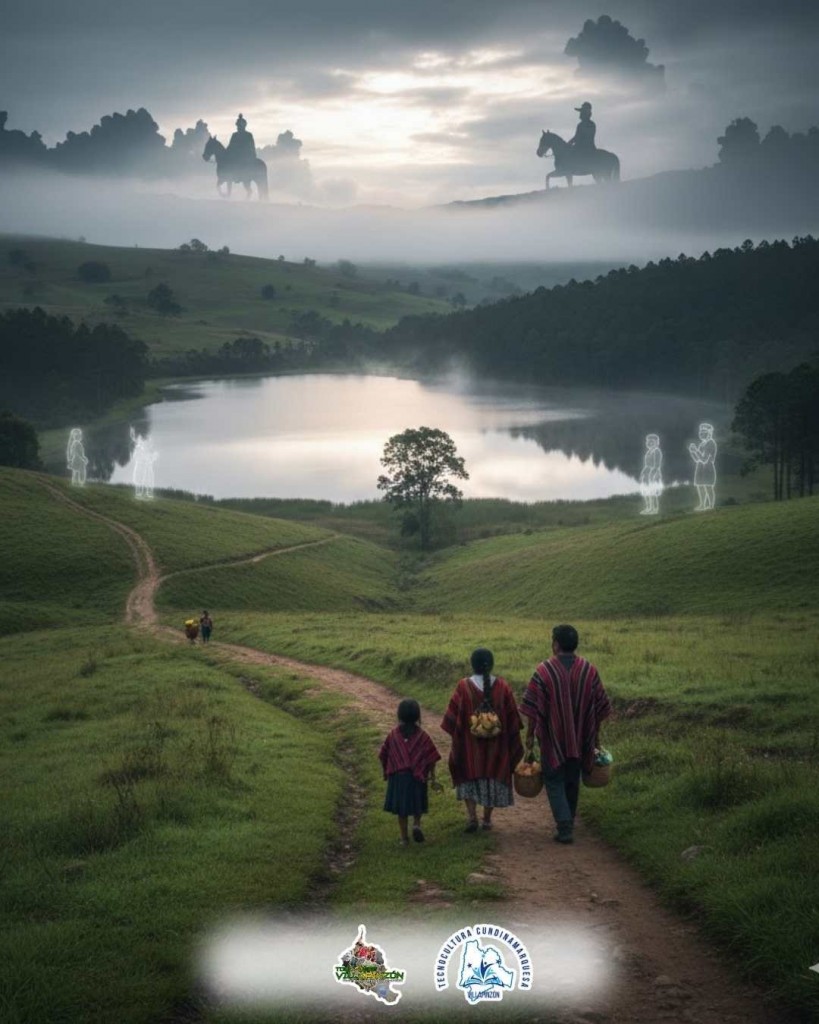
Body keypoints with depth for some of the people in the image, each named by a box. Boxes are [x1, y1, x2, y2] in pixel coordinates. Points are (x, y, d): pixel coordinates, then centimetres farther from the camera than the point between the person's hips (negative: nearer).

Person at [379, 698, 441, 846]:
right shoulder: (423, 736, -7)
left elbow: (383, 756, 3)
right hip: (417, 778, -1)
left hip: (397, 777, 1)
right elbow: (431, 760, -6)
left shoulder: (393, 735, -4)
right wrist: (433, 779, 2)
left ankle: (404, 838, 13)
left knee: (401, 808, 11)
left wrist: (386, 772, 19)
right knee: (417, 806, 17)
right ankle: (416, 824, -8)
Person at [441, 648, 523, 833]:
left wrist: (456, 734, 8)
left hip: (470, 742, -1)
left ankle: (472, 816, -2)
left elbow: (452, 717, -8)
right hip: (497, 744, 1)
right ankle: (487, 818, 18)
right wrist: (512, 740, 11)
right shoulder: (502, 686, -8)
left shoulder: (464, 687, -13)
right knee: (493, 776, 15)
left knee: (469, 776, 13)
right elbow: (512, 716, -1)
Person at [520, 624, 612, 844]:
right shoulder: (589, 670, -2)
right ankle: (568, 824, 28)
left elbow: (533, 708, -11)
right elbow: (600, 707, 4)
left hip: (553, 738, -4)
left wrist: (530, 734, -1)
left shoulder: (544, 671, -14)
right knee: (572, 781, 18)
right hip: (580, 739, 4)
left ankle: (564, 827, -9)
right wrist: (596, 734, 14)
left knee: (554, 782, 4)